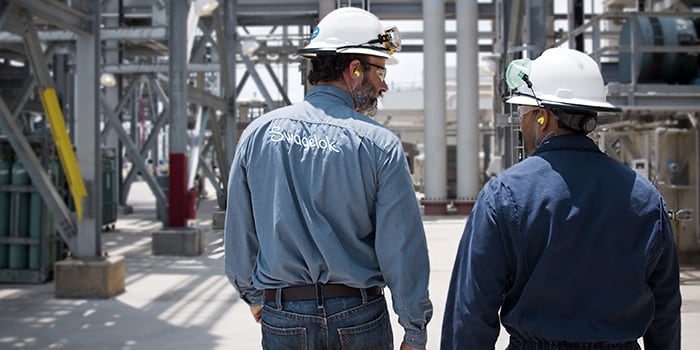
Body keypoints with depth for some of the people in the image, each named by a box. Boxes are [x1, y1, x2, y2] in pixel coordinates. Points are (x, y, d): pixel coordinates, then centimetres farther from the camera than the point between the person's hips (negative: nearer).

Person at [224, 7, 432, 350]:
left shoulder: (258, 133, -1)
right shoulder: (380, 144, -11)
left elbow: (238, 233, 6)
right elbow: (403, 249, -10)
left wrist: (254, 295, 21)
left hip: (282, 321, 3)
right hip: (359, 319, -2)